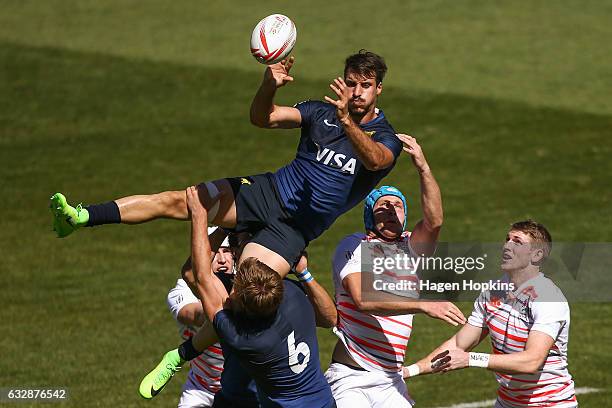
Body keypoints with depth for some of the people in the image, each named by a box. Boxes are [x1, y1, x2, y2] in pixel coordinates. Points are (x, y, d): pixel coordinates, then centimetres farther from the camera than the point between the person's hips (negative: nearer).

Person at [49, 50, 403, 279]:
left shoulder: (387, 139, -2)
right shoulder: (323, 112, 8)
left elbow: (374, 160, -27)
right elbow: (262, 118, -2)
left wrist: (347, 121, -44)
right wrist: (270, 85, -24)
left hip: (294, 228, -3)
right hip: (270, 191, 4)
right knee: (176, 200, -13)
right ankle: (79, 217, -17)